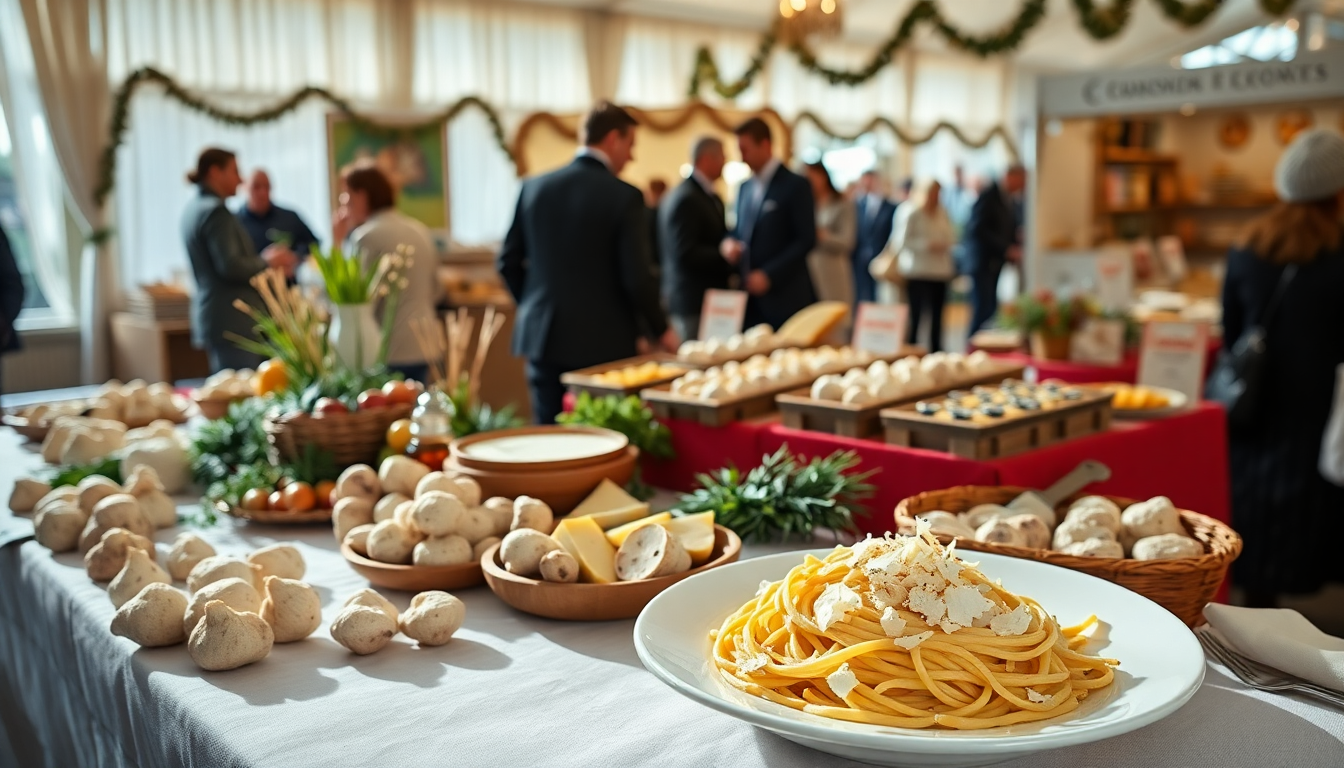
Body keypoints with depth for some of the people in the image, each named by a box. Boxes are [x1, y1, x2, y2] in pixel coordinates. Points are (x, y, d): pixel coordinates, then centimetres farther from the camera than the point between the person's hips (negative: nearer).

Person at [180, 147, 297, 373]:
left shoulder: (195, 208, 16)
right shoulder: (215, 211, -14)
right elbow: (230, 267, -21)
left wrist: (267, 263, 13)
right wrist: (266, 263, -6)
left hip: (213, 318, 10)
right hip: (232, 322, -10)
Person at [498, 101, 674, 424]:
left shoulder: (534, 187, 4)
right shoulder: (624, 197, -10)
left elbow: (509, 261, 7)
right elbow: (637, 277, -12)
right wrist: (661, 330, 3)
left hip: (541, 337, 4)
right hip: (602, 343, -4)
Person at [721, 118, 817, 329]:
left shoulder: (796, 185, -5)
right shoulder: (744, 187, 15)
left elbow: (807, 240, -10)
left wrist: (768, 275, -15)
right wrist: (730, 242, -1)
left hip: (785, 297, -5)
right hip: (751, 297, 6)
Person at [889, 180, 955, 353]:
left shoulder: (942, 213, 12)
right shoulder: (911, 213, -7)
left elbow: (950, 237, 18)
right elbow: (903, 241, -10)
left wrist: (945, 244, -4)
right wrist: (927, 245, -17)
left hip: (940, 269, 5)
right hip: (918, 269, -5)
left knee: (937, 313, 4)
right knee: (916, 313, -7)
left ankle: (936, 350, 12)